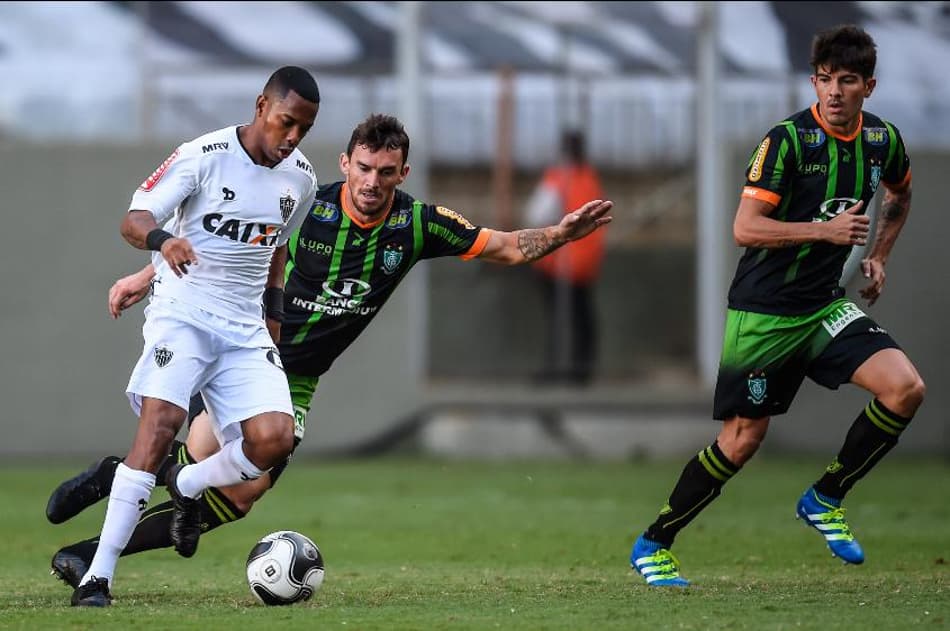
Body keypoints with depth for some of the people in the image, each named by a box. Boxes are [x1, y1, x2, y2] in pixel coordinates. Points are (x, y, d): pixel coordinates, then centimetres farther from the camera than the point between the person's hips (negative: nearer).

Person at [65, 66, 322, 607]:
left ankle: (188, 487, 17)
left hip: (247, 329, 5)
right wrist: (162, 239, -39)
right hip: (183, 313, -5)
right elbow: (134, 220, -17)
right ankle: (98, 577, -25)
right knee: (160, 425, -26)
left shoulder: (301, 180, 7)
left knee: (275, 439, -17)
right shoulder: (204, 157, -11)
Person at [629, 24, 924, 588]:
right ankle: (653, 545, 14)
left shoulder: (883, 140, 3)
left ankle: (824, 499, 3)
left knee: (905, 388, -16)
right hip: (763, 309, -5)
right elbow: (745, 228, -20)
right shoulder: (788, 139, -16)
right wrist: (826, 230, -27)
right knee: (744, 437, -3)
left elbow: (900, 195, 27)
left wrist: (878, 256, 15)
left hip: (824, 306, 5)